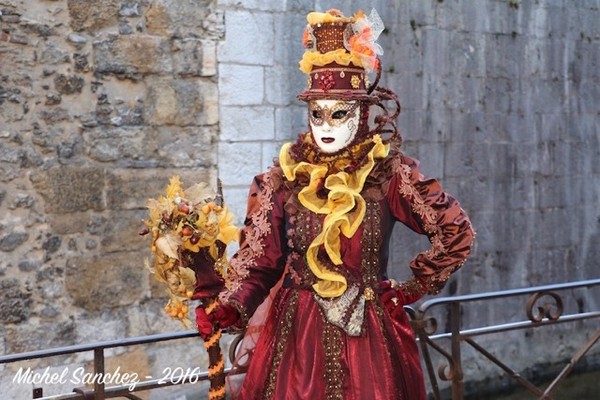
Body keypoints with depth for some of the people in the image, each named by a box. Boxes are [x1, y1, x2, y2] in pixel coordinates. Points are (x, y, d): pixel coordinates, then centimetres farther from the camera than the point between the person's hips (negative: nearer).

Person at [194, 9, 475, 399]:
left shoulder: (390, 171, -5)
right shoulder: (286, 175, -1)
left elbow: (457, 232, 0)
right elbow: (257, 258, -5)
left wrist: (413, 288, 0)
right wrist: (228, 307, -21)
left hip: (368, 335, -1)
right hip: (296, 333, 1)